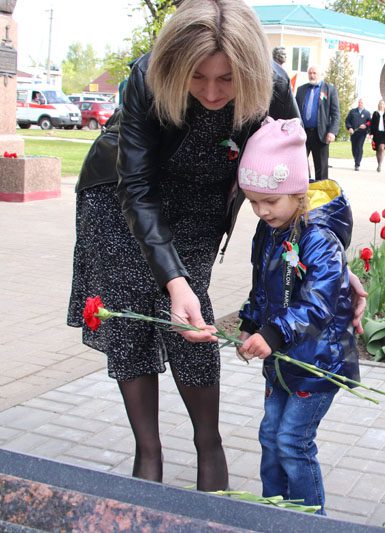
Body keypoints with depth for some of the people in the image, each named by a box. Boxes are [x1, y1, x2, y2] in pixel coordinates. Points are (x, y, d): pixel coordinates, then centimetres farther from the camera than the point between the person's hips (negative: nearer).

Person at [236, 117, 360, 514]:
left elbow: (318, 306, -30)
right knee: (270, 435, 15)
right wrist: (250, 326, 9)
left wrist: (274, 335, -38)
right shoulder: (267, 233, 4)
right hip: (281, 357, 8)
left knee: (292, 442, -3)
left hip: (319, 358, -8)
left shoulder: (319, 239, -23)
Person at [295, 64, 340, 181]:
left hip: (320, 134, -3)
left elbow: (335, 113, -2)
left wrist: (332, 132, -14)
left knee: (321, 168, 4)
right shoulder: (301, 89, 14)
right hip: (302, 132, 3)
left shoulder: (330, 89, 3)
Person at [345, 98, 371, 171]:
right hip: (353, 132, 2)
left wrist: (366, 125, -13)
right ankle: (357, 162, 25)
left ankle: (357, 165, -14)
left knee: (359, 148, -13)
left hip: (362, 133, -2)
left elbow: (370, 122, 8)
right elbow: (347, 121, 9)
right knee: (354, 148, 6)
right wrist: (349, 128, -8)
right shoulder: (352, 111, 13)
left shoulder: (367, 113, 11)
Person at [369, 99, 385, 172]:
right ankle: (379, 165, 19)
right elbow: (372, 124, 7)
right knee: (378, 150, 7)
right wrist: (371, 133, 0)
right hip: (377, 133, 2)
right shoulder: (375, 113, 10)